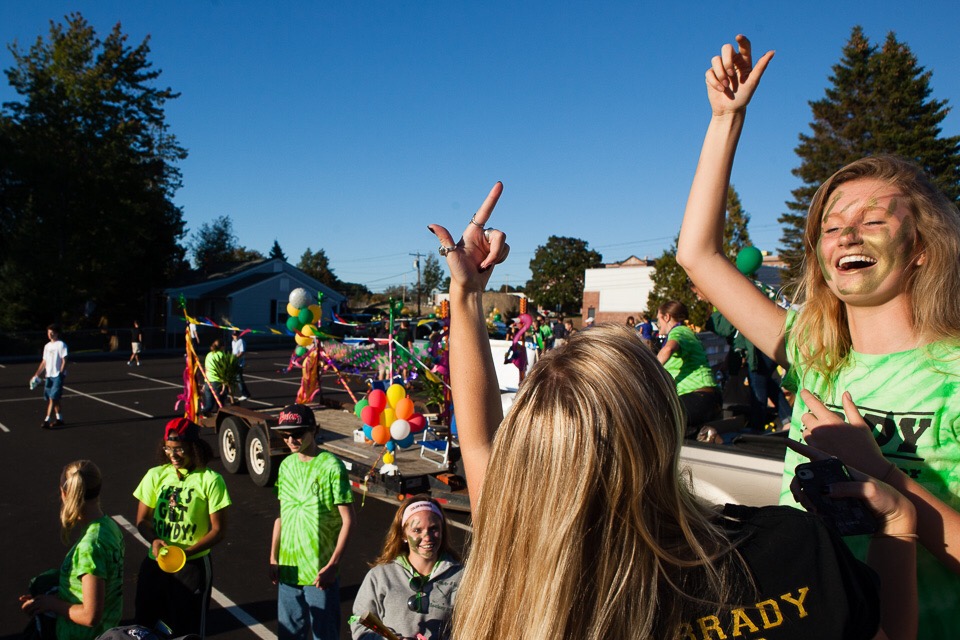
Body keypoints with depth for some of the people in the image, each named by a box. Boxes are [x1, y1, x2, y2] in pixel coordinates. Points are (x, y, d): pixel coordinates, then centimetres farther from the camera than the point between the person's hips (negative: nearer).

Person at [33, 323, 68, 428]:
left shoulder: (61, 345, -5)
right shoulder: (47, 346, 15)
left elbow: (64, 361, -10)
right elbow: (44, 362, 18)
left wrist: (60, 373, -18)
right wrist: (36, 374, 11)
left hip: (58, 375, -7)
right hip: (48, 375, 7)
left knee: (53, 398, -11)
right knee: (53, 399, 10)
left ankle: (47, 420, -14)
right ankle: (59, 418, 19)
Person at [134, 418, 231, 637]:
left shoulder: (210, 480, -11)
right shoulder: (156, 475, 0)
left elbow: (218, 530, -9)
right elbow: (142, 519, 6)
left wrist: (186, 552, -22)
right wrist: (154, 540, -14)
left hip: (193, 565, -3)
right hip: (155, 563, 4)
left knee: (188, 631, 9)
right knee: (144, 624, 16)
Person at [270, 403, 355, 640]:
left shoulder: (331, 466, -14)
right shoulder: (286, 465, 5)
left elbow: (348, 520, -13)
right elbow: (281, 514, 13)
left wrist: (333, 565, -17)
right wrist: (273, 558, 11)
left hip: (320, 571, -5)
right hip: (288, 567, 6)